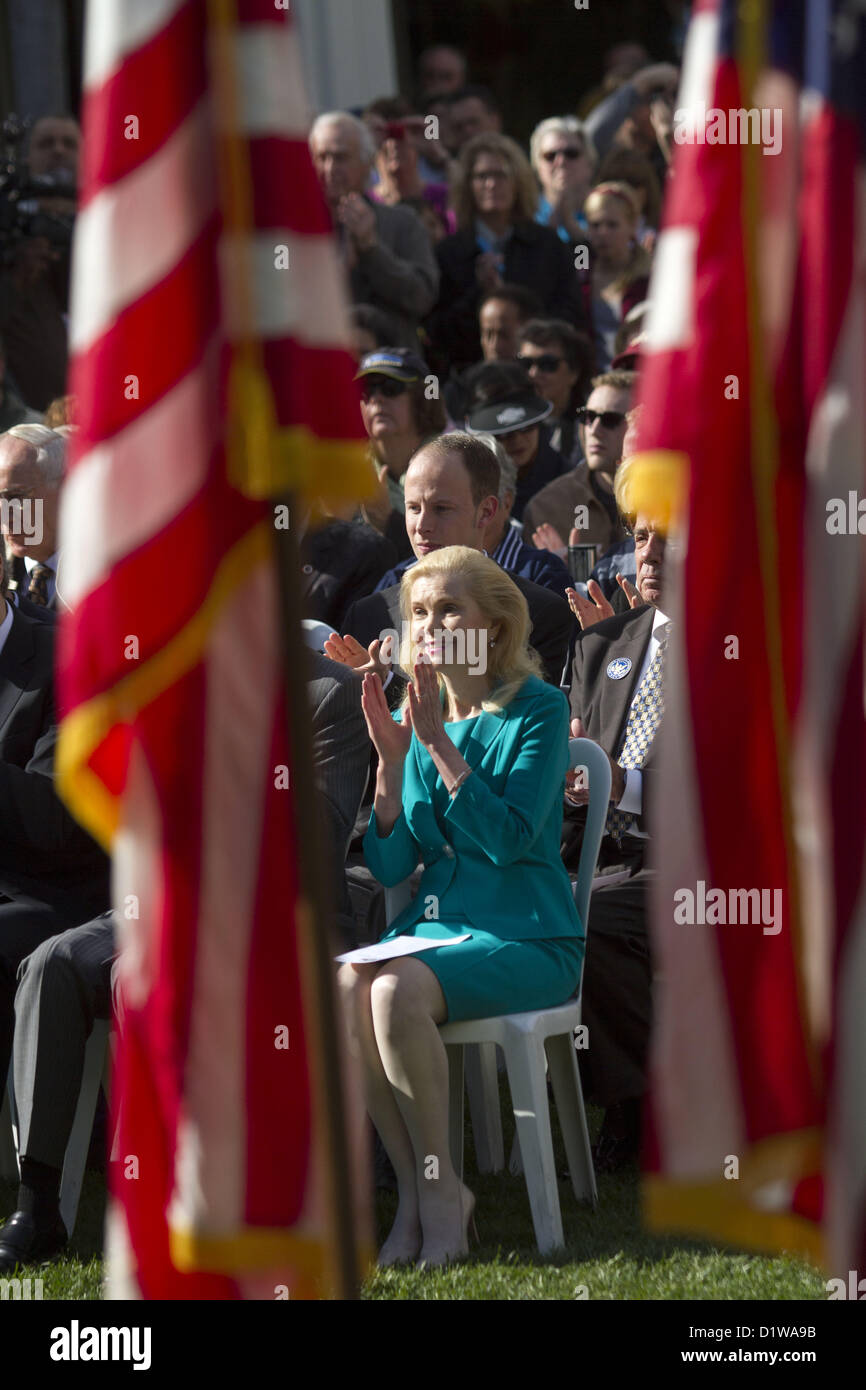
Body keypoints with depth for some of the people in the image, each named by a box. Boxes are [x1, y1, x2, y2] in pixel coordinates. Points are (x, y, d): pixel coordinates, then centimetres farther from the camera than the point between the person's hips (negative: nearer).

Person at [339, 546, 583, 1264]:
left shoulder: (538, 710, -3)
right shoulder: (417, 718, 13)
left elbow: (510, 840, -15)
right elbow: (390, 865, 7)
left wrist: (438, 746, -17)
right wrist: (392, 758, -5)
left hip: (527, 938, -5)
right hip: (433, 924, 5)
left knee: (398, 990, -33)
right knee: (345, 986, -28)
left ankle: (439, 1190, -19)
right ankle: (414, 1192, -18)